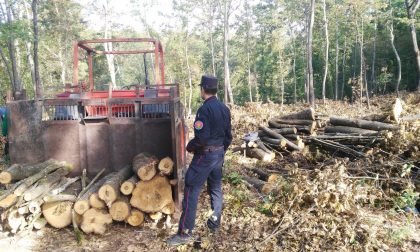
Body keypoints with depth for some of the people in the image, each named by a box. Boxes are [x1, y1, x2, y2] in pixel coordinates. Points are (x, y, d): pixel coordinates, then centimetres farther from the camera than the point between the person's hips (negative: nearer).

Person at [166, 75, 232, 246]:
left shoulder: (205, 109, -19)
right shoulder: (224, 109, 6)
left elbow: (201, 137, -26)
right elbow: (228, 136, 11)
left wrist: (190, 146, -7)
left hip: (205, 155, -8)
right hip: (219, 154, 8)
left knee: (191, 191, -3)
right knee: (216, 189, 17)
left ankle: (185, 233, 1)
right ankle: (215, 223, 29)